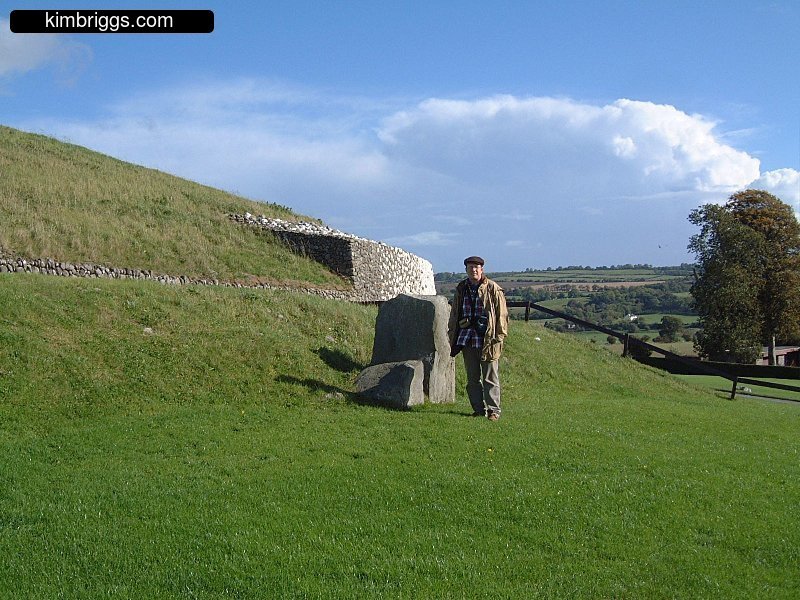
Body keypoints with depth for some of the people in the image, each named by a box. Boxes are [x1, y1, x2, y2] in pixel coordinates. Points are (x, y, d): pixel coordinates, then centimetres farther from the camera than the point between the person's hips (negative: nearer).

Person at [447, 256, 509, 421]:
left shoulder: (493, 289, -1)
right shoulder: (461, 289, 13)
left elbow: (502, 314, -1)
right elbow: (454, 314, 20)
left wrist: (499, 336, -8)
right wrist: (452, 336, 14)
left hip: (487, 339, -5)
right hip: (466, 338, 5)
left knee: (490, 377, -2)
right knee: (472, 378, 8)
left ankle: (493, 410, 5)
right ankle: (479, 409, 17)